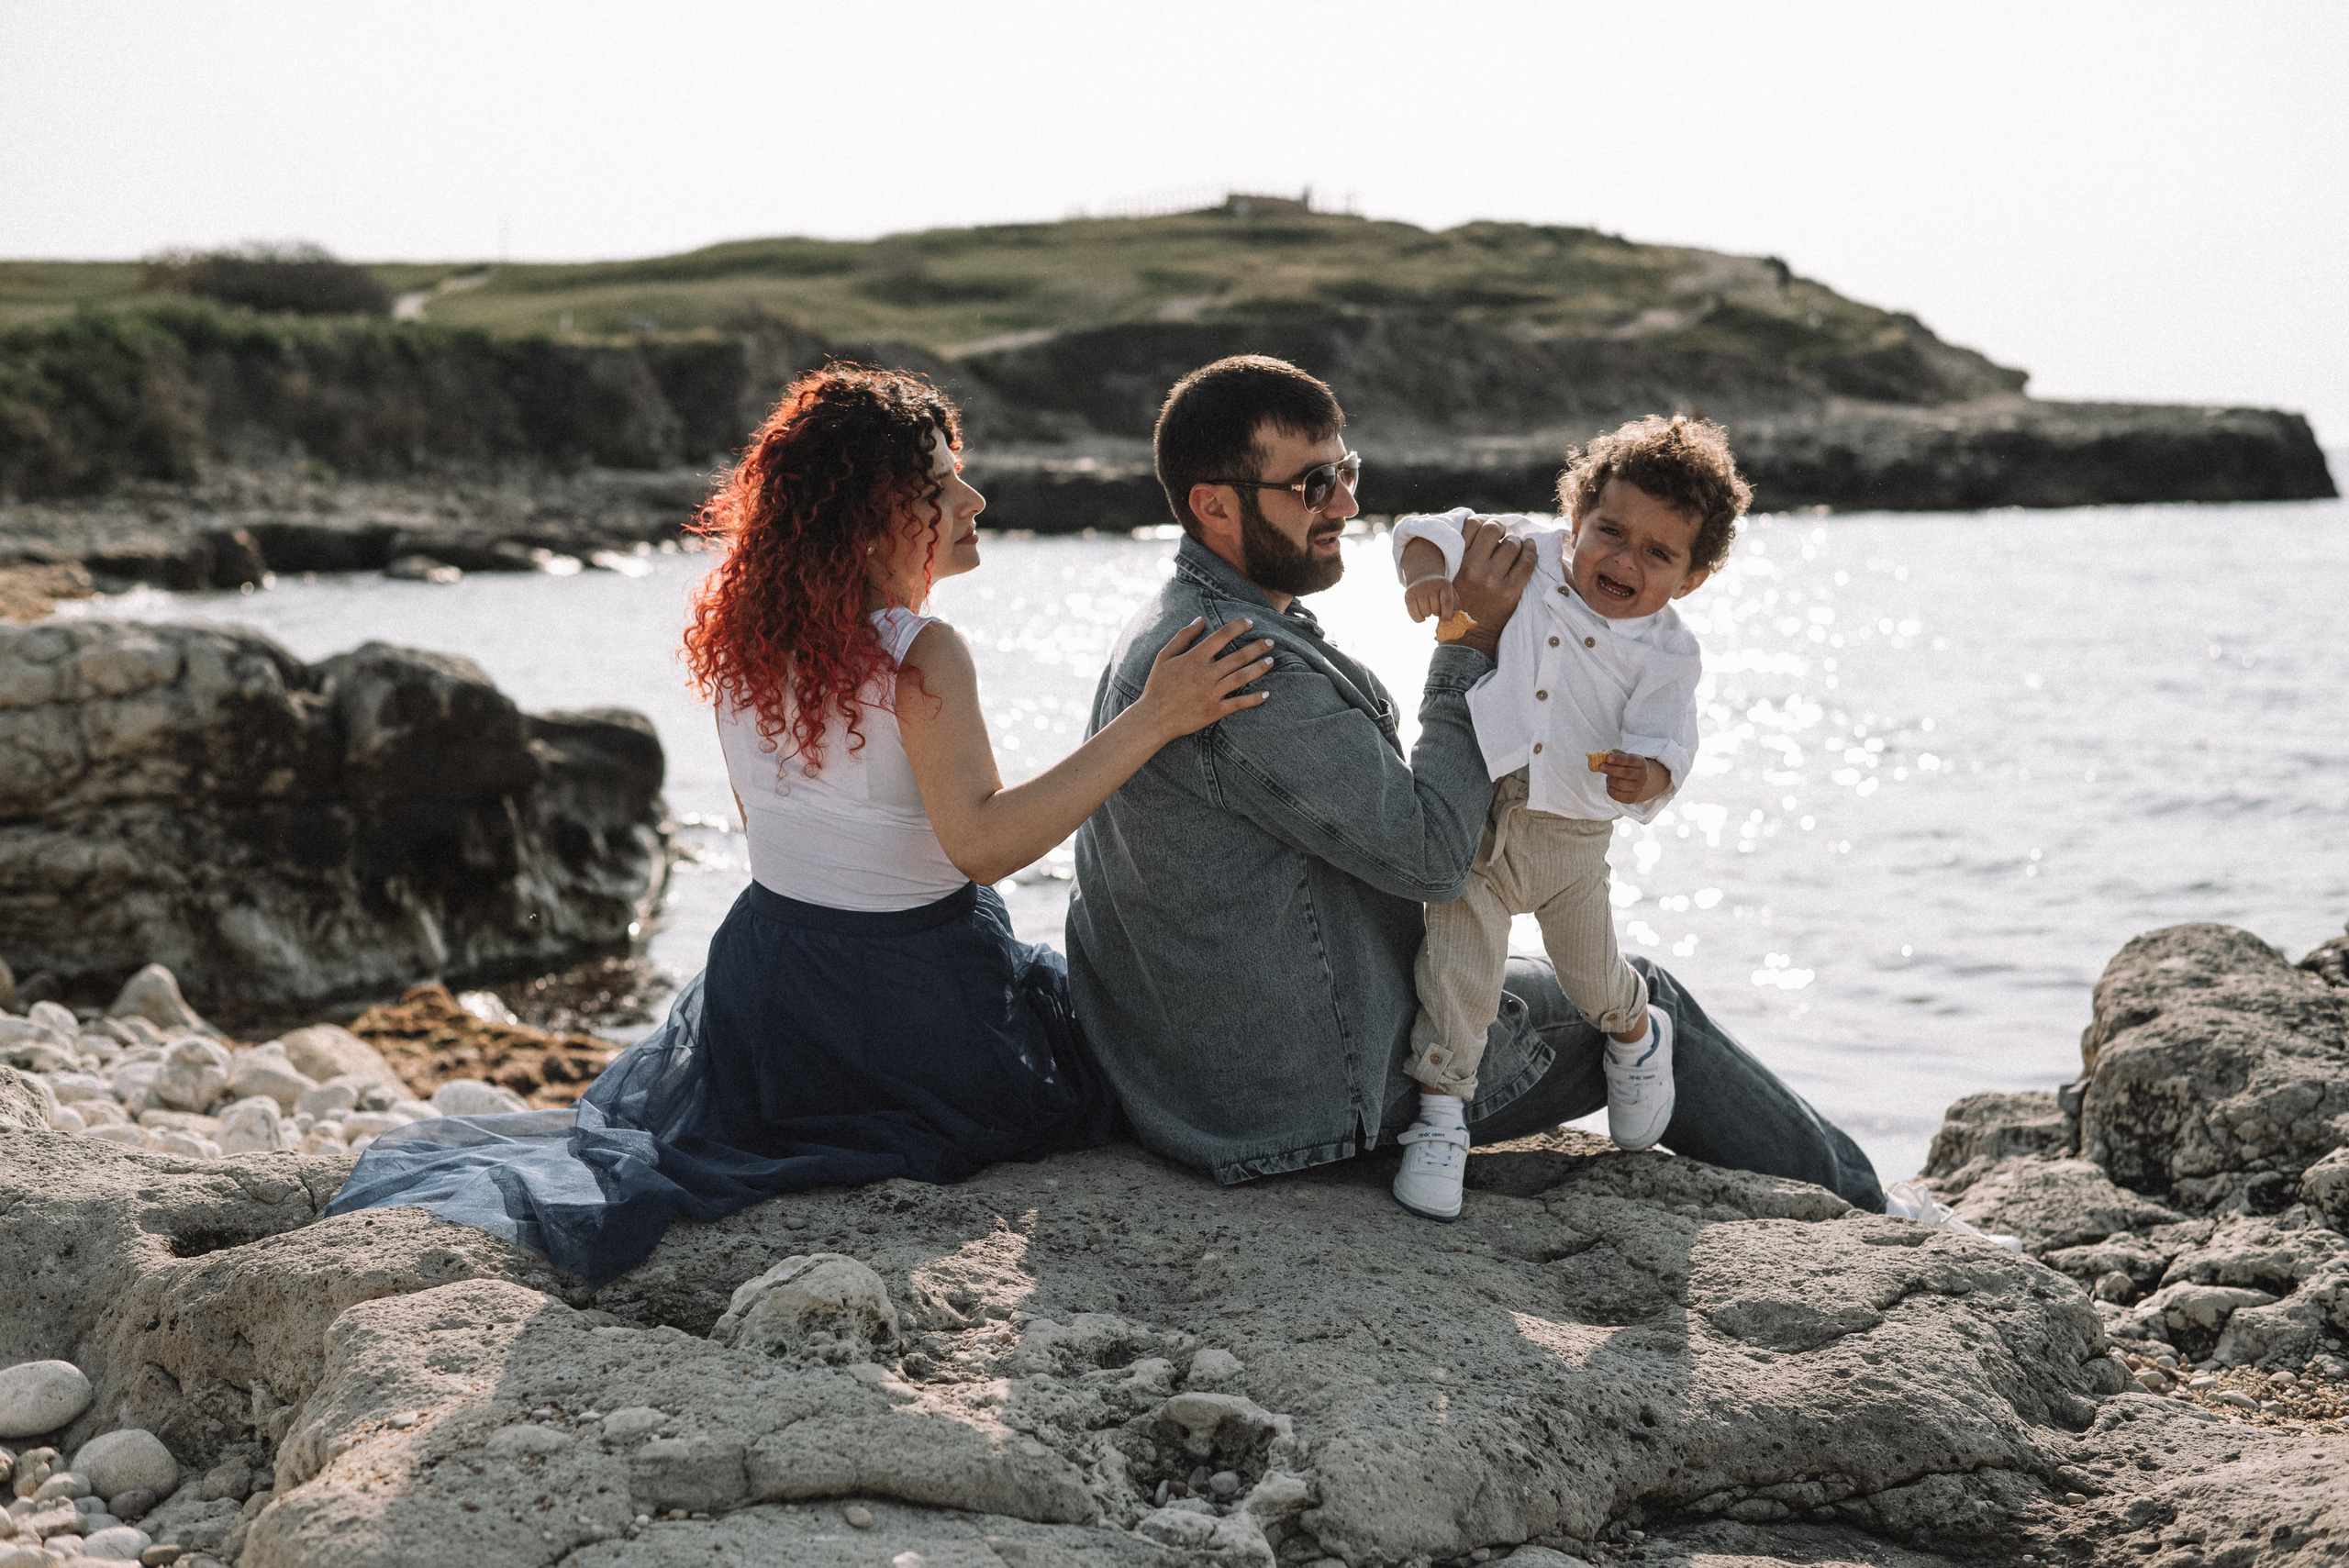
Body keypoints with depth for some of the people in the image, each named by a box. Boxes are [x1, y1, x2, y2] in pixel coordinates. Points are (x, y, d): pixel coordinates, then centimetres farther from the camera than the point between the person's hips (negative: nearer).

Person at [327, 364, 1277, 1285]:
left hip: (768, 955, 7)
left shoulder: (745, 640, -3)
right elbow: (983, 841, -36)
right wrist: (1150, 724, -37)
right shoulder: (922, 658, -25)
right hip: (911, 998, -7)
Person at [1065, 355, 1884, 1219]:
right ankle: (1852, 1201, 25)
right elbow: (1428, 851, -24)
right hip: (1316, 1092, -10)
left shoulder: (1167, 631, 8)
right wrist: (1476, 644, -18)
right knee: (1640, 1005, 7)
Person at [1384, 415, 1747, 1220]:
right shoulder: (1519, 556, -6)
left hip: (1571, 838, 1)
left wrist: (1644, 775, -36)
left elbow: (1663, 749, -12)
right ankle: (1440, 1117, 5)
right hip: (1471, 815, -1)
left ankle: (1638, 1033, 50)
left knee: (1592, 977, 15)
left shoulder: (1667, 654, -8)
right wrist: (1428, 573, -26)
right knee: (1458, 964, -9)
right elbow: (1432, 531, -3)